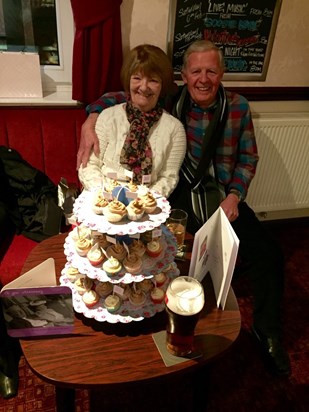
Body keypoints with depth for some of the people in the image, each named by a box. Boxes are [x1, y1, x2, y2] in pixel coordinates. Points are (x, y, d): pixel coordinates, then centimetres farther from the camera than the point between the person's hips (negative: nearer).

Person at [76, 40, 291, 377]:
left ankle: (267, 330, 17)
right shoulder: (170, 100, -4)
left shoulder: (237, 106, 2)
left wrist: (234, 196, -6)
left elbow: (248, 157, 8)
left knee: (269, 255, -9)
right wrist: (90, 121, -17)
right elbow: (118, 98, 3)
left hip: (223, 197, 3)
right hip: (180, 197, -2)